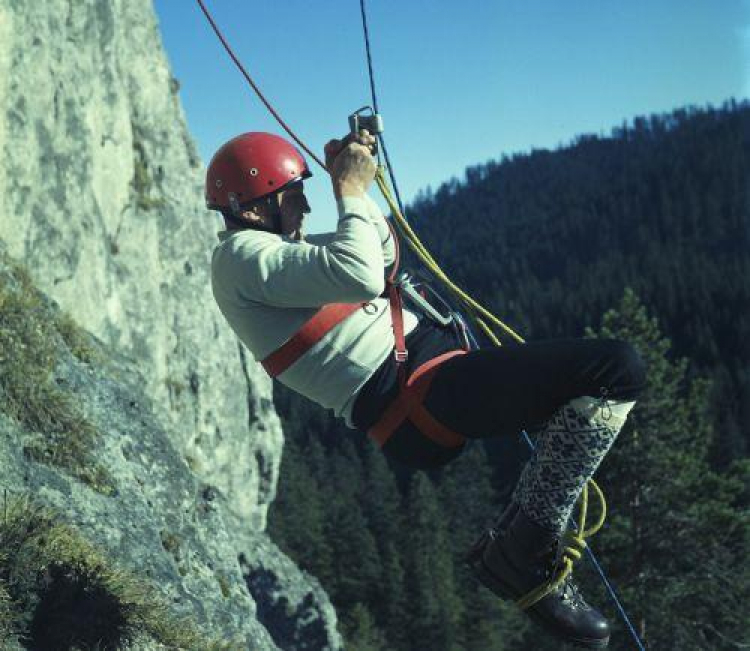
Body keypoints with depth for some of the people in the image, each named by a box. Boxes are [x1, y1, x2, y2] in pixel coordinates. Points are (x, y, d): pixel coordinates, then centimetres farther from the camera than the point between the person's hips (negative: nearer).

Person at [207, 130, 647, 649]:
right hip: (409, 391, -11)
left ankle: (510, 540, 15)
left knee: (583, 396, 22)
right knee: (617, 370, -19)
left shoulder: (267, 249, 23)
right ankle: (523, 555, -13)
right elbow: (361, 274, -25)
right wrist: (351, 191, -11)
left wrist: (354, 183, 16)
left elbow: (383, 254, 30)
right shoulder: (240, 255, -10)